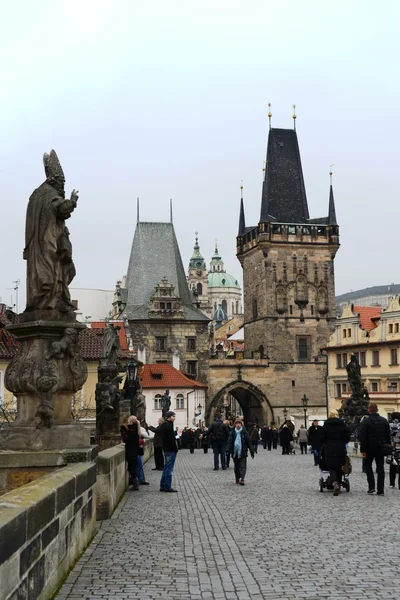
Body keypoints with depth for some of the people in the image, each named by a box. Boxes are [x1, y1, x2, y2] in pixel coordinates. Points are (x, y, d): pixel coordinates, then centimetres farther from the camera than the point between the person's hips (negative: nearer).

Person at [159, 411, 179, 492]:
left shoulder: (164, 424, 14)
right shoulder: (168, 425, -17)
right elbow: (171, 438, -20)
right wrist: (175, 448, -14)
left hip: (166, 449, 10)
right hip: (170, 449, -10)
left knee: (166, 467, 15)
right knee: (169, 468, -4)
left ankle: (163, 486, 18)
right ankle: (168, 487, 0)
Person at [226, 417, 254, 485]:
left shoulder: (244, 432, 0)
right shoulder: (232, 432, 3)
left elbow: (249, 442, 2)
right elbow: (230, 441, -2)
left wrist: (252, 452, 2)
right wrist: (229, 450, -16)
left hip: (242, 453, -2)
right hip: (235, 453, 2)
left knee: (243, 466, -7)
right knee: (236, 467, 11)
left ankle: (242, 479, -12)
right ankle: (237, 479, 20)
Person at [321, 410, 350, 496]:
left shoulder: (326, 425, -2)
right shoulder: (342, 424, 2)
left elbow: (322, 438, -2)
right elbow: (347, 438, 3)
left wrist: (324, 444, 17)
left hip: (329, 450, -2)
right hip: (340, 449, 2)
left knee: (331, 468, 0)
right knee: (339, 468, 13)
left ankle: (335, 483, -24)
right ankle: (338, 485, 17)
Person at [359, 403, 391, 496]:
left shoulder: (366, 421, -10)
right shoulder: (384, 421, 4)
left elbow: (362, 437, -13)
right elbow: (388, 435, 9)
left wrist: (362, 450, -10)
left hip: (370, 448, -3)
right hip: (381, 448, 3)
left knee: (368, 465, 13)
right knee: (380, 467, 7)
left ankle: (371, 487, 1)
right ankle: (381, 490, 4)